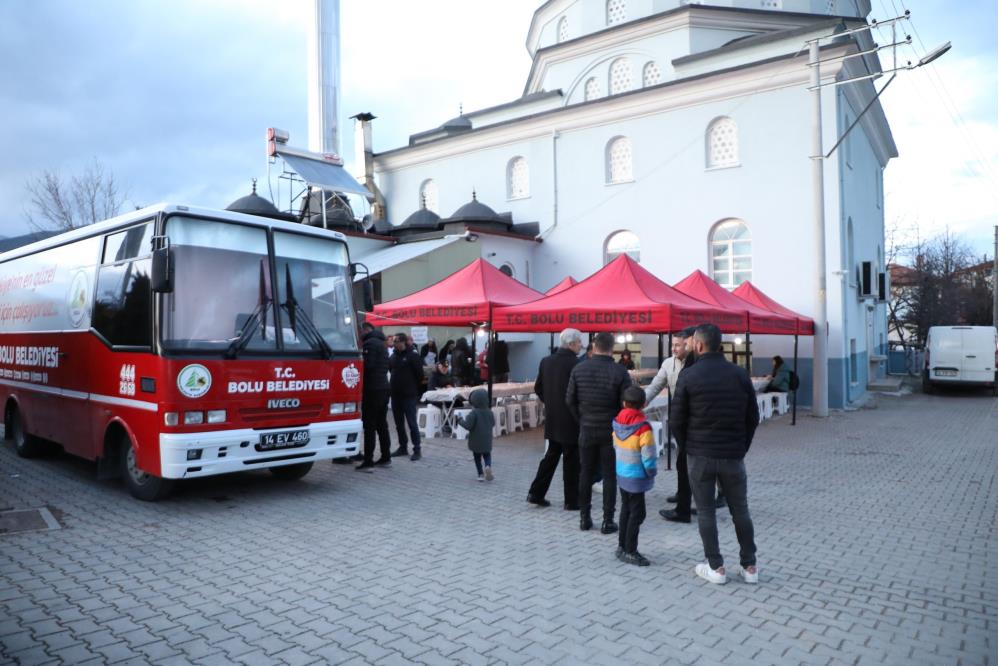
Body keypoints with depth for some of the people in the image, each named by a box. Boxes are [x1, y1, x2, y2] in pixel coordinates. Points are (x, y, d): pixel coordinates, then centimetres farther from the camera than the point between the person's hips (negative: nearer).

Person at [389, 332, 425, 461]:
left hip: (408, 395, -7)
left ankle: (417, 450, 0)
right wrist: (394, 385, 14)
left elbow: (419, 374, -8)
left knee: (412, 422, -5)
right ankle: (403, 447, 24)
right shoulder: (393, 356, 10)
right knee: (399, 422, 12)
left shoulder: (413, 355, -9)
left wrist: (414, 388, 0)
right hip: (395, 394, 7)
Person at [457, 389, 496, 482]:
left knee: (477, 458, 13)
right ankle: (488, 467, -15)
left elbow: (467, 425, -24)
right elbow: (492, 424, 8)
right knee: (487, 456, 13)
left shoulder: (473, 413, -19)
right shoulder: (489, 412, -3)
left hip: (476, 440, -3)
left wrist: (460, 420, -8)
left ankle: (481, 474, 11)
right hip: (487, 440, 3)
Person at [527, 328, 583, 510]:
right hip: (571, 420, -6)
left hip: (552, 420, 6)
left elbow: (538, 388, 8)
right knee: (571, 460, 5)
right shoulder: (576, 364, -17)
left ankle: (536, 493, 19)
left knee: (551, 456, 18)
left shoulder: (546, 361, 3)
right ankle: (572, 501, 14)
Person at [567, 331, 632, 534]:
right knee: (609, 475, 6)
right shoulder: (620, 372, -12)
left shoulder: (578, 369, -4)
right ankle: (608, 521, 10)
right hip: (611, 431, -2)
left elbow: (570, 400, 0)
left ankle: (584, 517, 19)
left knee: (586, 473, 13)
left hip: (586, 430, 2)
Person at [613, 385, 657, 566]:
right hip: (636, 477, -7)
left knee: (626, 509, 19)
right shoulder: (643, 427, -21)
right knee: (637, 513, 3)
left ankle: (622, 546, 27)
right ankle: (629, 551, 8)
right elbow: (648, 456, -19)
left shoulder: (617, 422, -1)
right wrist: (652, 472, -4)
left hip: (622, 474, 7)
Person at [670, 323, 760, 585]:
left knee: (705, 511, 8)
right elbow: (753, 417, 3)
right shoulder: (740, 374, -1)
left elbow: (677, 419, -7)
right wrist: (741, 447, 12)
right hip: (733, 455, 3)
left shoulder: (689, 375, -10)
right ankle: (749, 566, 21)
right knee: (740, 510, 14)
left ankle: (716, 567, 13)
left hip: (699, 455, -3)